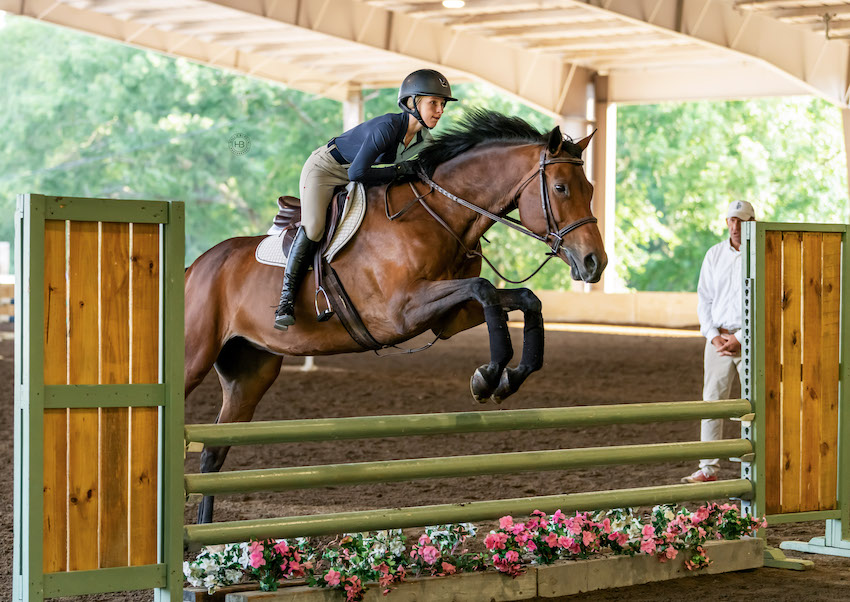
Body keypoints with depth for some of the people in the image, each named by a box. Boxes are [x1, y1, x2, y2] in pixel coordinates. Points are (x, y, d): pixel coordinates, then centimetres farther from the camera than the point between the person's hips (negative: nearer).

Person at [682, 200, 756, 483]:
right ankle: (709, 468, 7)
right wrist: (713, 336, -5)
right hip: (718, 339, 4)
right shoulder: (714, 254, 8)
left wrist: (739, 338, -13)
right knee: (712, 402, 3)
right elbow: (704, 299, 9)